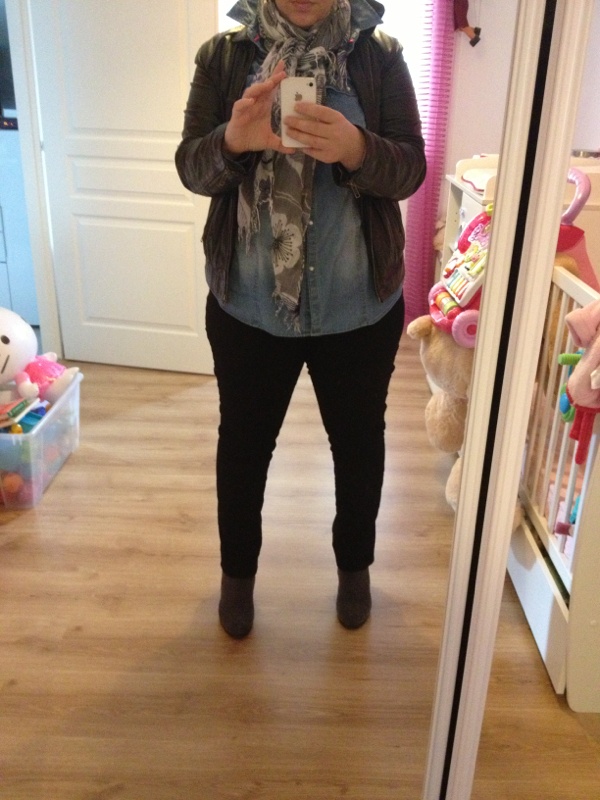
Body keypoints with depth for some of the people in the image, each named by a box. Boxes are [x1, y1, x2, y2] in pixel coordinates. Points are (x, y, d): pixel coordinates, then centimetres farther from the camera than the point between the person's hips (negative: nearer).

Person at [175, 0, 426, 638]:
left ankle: (354, 564, 44)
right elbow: (190, 166, -7)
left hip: (360, 308, 0)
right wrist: (234, 139, -29)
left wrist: (356, 148, -31)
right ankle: (237, 571, 41)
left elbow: (411, 169, -9)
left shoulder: (380, 57, -3)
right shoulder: (224, 55, -1)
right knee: (243, 442, 14)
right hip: (247, 304, 1)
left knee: (358, 441, 16)